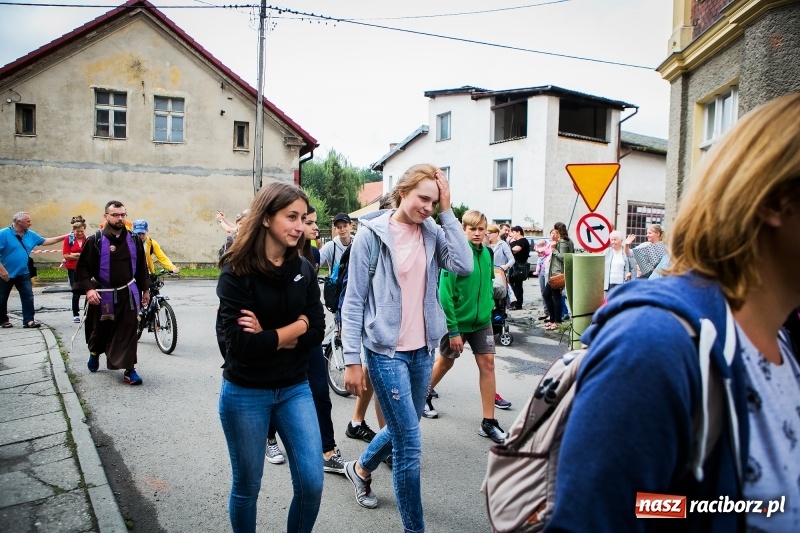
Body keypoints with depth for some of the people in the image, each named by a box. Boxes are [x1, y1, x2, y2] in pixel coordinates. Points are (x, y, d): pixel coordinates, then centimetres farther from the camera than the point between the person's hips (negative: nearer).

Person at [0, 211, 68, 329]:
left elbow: (45, 241, 13)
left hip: (23, 273, 5)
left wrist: (63, 237, 7)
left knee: (28, 297, -1)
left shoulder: (30, 234, 3)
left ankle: (29, 320, 2)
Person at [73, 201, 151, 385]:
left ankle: (129, 369, 2)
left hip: (128, 294, 2)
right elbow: (83, 266, -9)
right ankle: (94, 353, 47)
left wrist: (145, 289, 11)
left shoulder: (134, 240, 1)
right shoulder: (95, 241, -10)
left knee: (128, 332, -4)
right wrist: (88, 289, -20)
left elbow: (141, 266, 9)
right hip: (103, 295, -2)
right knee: (101, 330, 16)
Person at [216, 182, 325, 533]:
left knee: (311, 485, 4)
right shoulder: (237, 271, -13)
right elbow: (241, 343, -22)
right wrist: (294, 326, -14)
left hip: (295, 389, 4)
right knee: (246, 487, 13)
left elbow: (316, 332, -6)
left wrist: (268, 337, -19)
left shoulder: (304, 269, 0)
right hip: (245, 393, -3)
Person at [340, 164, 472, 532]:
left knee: (401, 430, 22)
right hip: (386, 351, -5)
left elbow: (464, 266, -15)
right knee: (410, 443, -4)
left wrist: (447, 212, -11)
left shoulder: (432, 233, 3)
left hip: (423, 349, 6)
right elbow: (353, 301, -8)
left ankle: (360, 468, 52)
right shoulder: (373, 233, -9)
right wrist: (352, 360, -10)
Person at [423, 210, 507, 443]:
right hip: (457, 321, -5)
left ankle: (488, 422, 8)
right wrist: (453, 330, -21)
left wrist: (489, 309, 10)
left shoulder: (486, 254, 0)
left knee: (487, 363, 0)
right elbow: (445, 294, -21)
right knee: (446, 361, 14)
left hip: (482, 320, 5)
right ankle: (423, 397, 40)